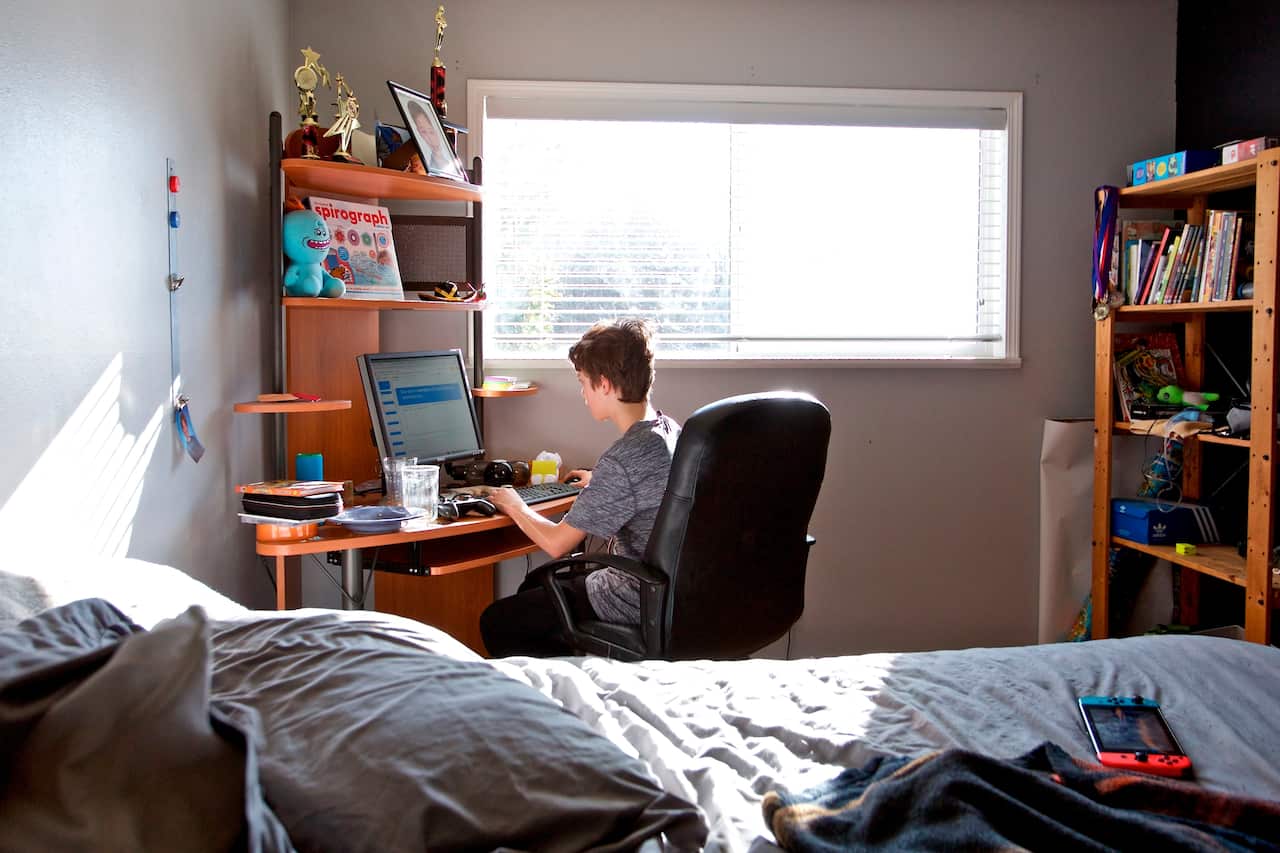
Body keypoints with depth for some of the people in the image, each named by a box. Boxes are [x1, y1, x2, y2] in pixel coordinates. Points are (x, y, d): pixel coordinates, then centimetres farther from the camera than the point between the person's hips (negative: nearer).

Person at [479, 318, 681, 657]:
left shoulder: (622, 460, -26)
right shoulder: (671, 430, 1)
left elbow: (556, 544, -18)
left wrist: (515, 506, 0)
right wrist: (598, 484, 34)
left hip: (634, 603, -9)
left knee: (495, 622, 3)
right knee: (532, 589, 26)